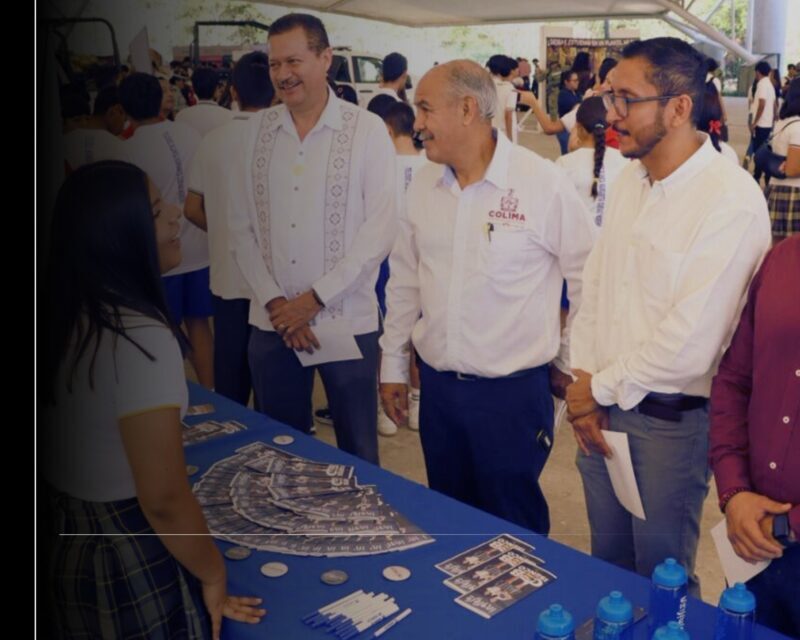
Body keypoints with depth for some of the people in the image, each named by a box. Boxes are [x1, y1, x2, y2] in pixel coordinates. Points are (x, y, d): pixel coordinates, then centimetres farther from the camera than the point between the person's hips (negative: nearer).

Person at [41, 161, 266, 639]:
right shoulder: (140, 336, -27)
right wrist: (213, 574, -10)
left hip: (67, 549, 8)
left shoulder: (65, 317, -1)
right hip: (136, 567, -7)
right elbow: (164, 500, -27)